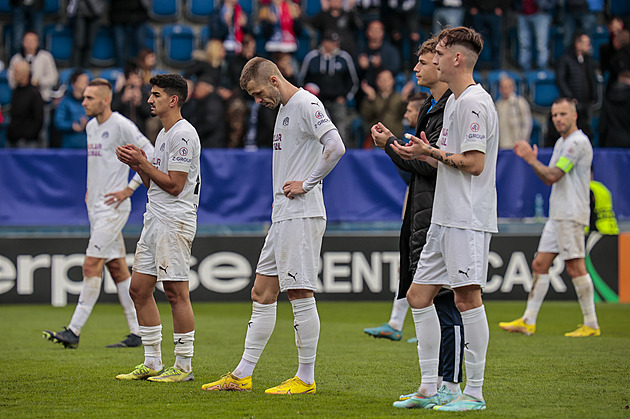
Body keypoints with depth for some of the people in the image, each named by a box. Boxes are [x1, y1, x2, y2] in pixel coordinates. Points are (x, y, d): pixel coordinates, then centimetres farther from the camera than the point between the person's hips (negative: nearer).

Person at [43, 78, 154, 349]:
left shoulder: (121, 125, -12)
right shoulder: (92, 126, 14)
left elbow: (150, 155, -14)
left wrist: (129, 189, -14)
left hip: (112, 207, -9)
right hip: (95, 206, 9)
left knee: (92, 266, -12)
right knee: (117, 267, 8)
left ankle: (74, 331, -13)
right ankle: (137, 332, 11)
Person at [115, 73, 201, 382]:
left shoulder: (183, 134, -12)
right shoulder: (163, 133, 19)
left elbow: (174, 185, -16)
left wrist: (143, 163, -10)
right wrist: (137, 163, 6)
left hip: (175, 220, -10)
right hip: (155, 218, 10)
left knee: (175, 291, -7)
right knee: (139, 289, 9)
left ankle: (184, 366, -2)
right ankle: (152, 363, 15)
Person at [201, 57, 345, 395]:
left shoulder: (306, 104, -10)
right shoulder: (284, 109, 20)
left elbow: (335, 147, -23)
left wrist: (307, 183, -17)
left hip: (302, 215, -10)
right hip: (282, 215, 10)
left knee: (300, 293, -7)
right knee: (262, 293, 10)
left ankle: (306, 379, -1)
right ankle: (242, 375, 14)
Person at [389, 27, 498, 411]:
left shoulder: (474, 102, -12)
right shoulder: (454, 101, 20)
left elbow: (474, 164, -18)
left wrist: (432, 152, -10)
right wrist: (421, 154, 10)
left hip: (469, 219, -10)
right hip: (445, 218, 10)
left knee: (467, 297, -8)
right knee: (419, 295, 9)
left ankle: (475, 392, -2)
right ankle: (429, 389, 13)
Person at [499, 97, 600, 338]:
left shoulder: (578, 142, -12)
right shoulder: (561, 143, 19)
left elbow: (553, 175, -17)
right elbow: (549, 179, 22)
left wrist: (532, 159, -4)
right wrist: (530, 158, 11)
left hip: (572, 216, -10)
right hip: (557, 216, 10)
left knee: (575, 267, -9)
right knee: (540, 265, 7)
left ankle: (591, 325, -4)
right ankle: (528, 322, 10)